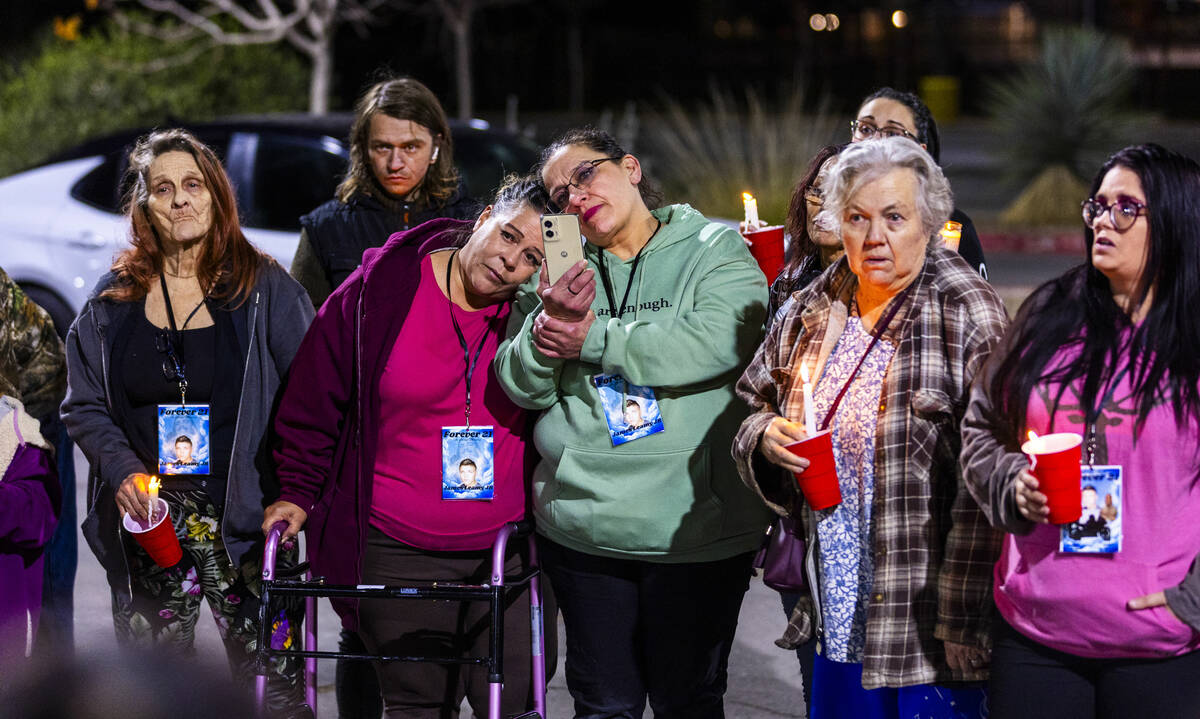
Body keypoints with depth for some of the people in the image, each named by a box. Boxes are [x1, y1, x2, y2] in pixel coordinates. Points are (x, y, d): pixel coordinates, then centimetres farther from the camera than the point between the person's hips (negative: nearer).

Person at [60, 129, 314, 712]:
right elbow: (84, 405, 12)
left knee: (272, 684, -7)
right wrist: (122, 470, -6)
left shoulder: (266, 289, 1)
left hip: (243, 515, -2)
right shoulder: (114, 299, 9)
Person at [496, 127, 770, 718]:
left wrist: (593, 338, -13)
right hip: (582, 527, 3)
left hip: (695, 530, -3)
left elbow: (719, 341, -19)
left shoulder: (714, 249, 0)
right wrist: (549, 322, -17)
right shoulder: (558, 270, 11)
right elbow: (520, 385, 4)